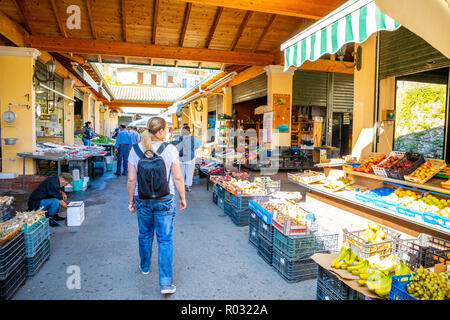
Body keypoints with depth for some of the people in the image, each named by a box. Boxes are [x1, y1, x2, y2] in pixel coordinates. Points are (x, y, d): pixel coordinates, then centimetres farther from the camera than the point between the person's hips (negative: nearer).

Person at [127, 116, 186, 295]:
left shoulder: (135, 150, -5)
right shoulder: (170, 149, -12)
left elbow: (131, 180, -3)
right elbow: (177, 178, -10)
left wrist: (131, 201, 9)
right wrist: (183, 198, 3)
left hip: (142, 200, 3)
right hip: (165, 200, -2)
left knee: (145, 234, 22)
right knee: (165, 239, 5)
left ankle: (144, 267, 45)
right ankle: (166, 282, 7)